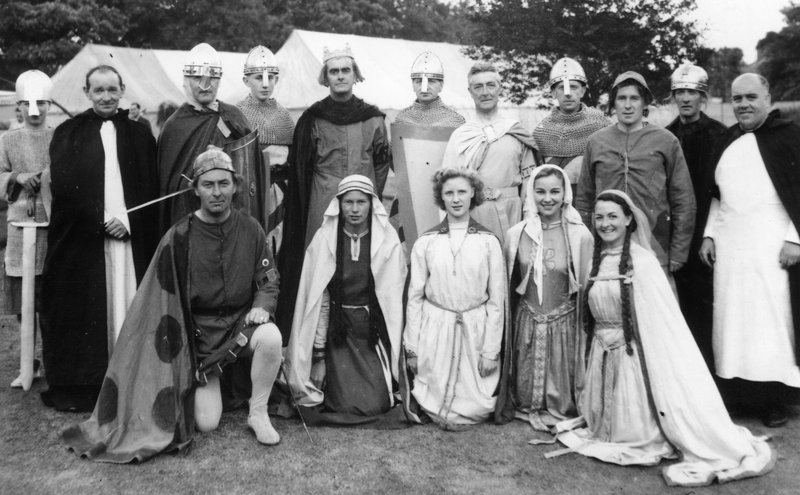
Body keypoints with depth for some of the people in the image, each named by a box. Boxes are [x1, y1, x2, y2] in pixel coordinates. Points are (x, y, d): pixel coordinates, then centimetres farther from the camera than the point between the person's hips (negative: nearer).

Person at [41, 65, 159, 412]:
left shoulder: (139, 134, 11)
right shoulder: (67, 135, 8)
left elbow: (150, 188, 8)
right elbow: (63, 186, -3)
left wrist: (129, 221, -5)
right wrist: (101, 223, -11)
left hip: (130, 236, 1)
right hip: (81, 238, 0)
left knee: (126, 305, 0)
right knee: (83, 310, 1)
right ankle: (79, 386, 11)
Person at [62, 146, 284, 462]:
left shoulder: (250, 230, -2)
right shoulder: (179, 237, -8)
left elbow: (269, 280, 4)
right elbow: (166, 298, -3)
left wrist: (262, 306, -17)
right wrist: (181, 344, -6)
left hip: (242, 320, 2)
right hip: (199, 329, -1)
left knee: (271, 338, -34)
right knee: (207, 423, -11)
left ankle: (258, 413, -9)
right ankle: (213, 385, 27)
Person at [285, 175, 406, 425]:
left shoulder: (388, 240, -4)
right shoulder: (324, 240, -4)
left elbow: (394, 297, -2)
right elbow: (318, 300, -2)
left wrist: (393, 347, -7)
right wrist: (318, 356, -3)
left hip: (374, 331, 0)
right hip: (337, 331, 0)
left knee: (376, 404, -12)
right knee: (346, 403, -10)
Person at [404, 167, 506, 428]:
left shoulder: (488, 242, -1)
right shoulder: (426, 242, -1)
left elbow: (497, 299, 1)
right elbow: (414, 296, 3)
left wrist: (491, 350, -3)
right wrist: (411, 347, 2)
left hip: (475, 329, 0)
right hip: (434, 328, 0)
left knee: (477, 406, 2)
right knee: (435, 400, 4)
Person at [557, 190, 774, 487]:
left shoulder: (641, 261, -13)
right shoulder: (596, 261, 5)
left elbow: (662, 321, -15)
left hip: (633, 356, -6)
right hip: (602, 357, 6)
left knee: (633, 425, 2)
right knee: (608, 425, 14)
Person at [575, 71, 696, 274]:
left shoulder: (666, 141, 4)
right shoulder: (596, 142, 9)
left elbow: (683, 201, 4)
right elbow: (584, 200, 11)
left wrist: (677, 255, 0)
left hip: (655, 252, -1)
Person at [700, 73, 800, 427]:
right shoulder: (728, 140, 15)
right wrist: (709, 234, 13)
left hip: (771, 245, -5)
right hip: (728, 246, 5)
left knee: (770, 318, -4)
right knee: (731, 319, 4)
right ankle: (737, 392, 11)